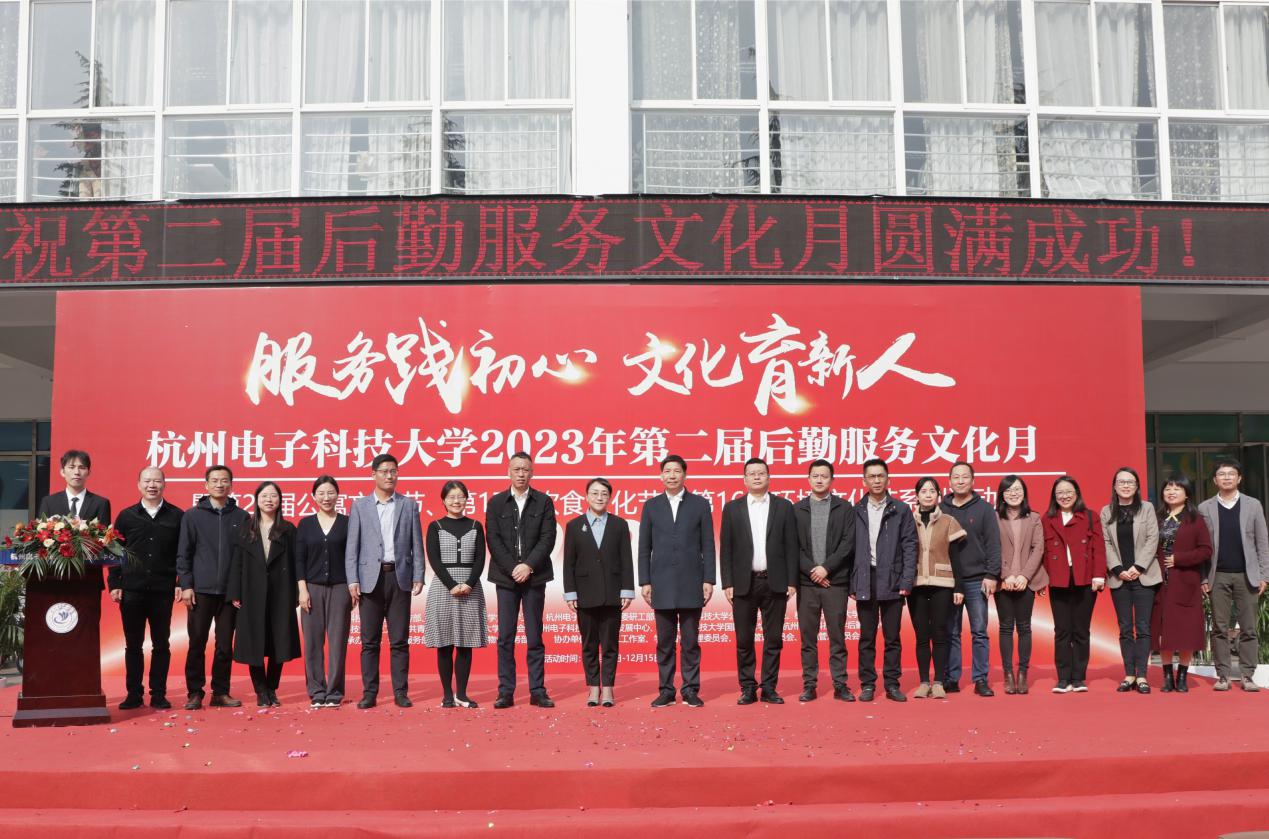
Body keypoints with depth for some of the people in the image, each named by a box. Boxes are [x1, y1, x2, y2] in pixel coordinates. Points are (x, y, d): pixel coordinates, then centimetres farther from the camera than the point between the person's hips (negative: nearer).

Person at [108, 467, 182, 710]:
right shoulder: (126, 516, 7)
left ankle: (158, 694, 12)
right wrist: (113, 584, 0)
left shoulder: (177, 516, 3)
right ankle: (134, 694, 15)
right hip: (131, 590, 1)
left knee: (161, 644, 5)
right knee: (133, 644, 7)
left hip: (163, 590, -1)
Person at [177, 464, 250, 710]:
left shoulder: (241, 517, 7)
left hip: (230, 592, 1)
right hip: (201, 590, -1)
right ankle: (194, 693, 11)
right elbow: (183, 553, 3)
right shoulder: (192, 515, 5)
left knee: (225, 645, 5)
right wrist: (185, 585, -5)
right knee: (197, 644, 2)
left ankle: (221, 692, 14)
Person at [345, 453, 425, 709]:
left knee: (399, 640, 2)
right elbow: (352, 547, 3)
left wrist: (418, 577, -2)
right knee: (370, 641, 2)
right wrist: (352, 581, -5)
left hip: (400, 578, 0)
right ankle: (369, 692, 9)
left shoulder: (409, 505, 9)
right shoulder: (359, 506, 7)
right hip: (371, 578, 0)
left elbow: (417, 544, 6)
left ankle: (401, 692, 8)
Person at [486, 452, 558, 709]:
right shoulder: (496, 503, 7)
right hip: (505, 577, 0)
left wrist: (528, 566, -13)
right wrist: (512, 568, -10)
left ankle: (537, 691, 7)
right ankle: (506, 692, 4)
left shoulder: (544, 502, 6)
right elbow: (493, 540, 0)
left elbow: (547, 539, -2)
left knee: (534, 637, 3)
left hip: (534, 577, 0)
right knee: (505, 638, 0)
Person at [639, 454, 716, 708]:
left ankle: (691, 690, 10)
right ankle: (666, 690, 12)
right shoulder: (651, 506, 8)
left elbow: (708, 546, 3)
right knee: (665, 641, 5)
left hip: (691, 582, -1)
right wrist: (645, 582, 1)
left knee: (690, 641, 3)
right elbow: (644, 548, 8)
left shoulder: (700, 504, 5)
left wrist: (708, 580, -3)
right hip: (662, 583, 1)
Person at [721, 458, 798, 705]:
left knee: (773, 639, 4)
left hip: (775, 582, 0)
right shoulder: (732, 508, 6)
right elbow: (726, 549, 4)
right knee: (744, 640, 3)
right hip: (744, 583, 0)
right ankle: (748, 688, 12)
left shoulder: (784, 507, 6)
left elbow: (791, 547, 3)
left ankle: (769, 688, 12)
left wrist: (791, 581, -3)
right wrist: (727, 583, -3)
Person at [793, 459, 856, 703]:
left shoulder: (845, 509, 5)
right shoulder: (797, 510, 8)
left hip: (836, 582, -1)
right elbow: (794, 546, 2)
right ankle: (809, 685, 10)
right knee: (808, 637, 4)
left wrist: (826, 568, -10)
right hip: (806, 582, 1)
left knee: (837, 636, 2)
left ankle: (840, 685, 8)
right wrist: (811, 570, -9)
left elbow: (848, 544, -3)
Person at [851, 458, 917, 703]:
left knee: (893, 637, 4)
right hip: (865, 581, 1)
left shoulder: (901, 511, 5)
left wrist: (906, 581, -8)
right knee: (867, 637, 5)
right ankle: (867, 684, 11)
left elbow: (909, 547, 1)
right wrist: (851, 583, -2)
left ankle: (892, 684, 11)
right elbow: (849, 548, 5)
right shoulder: (855, 512, 6)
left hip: (892, 581, -1)